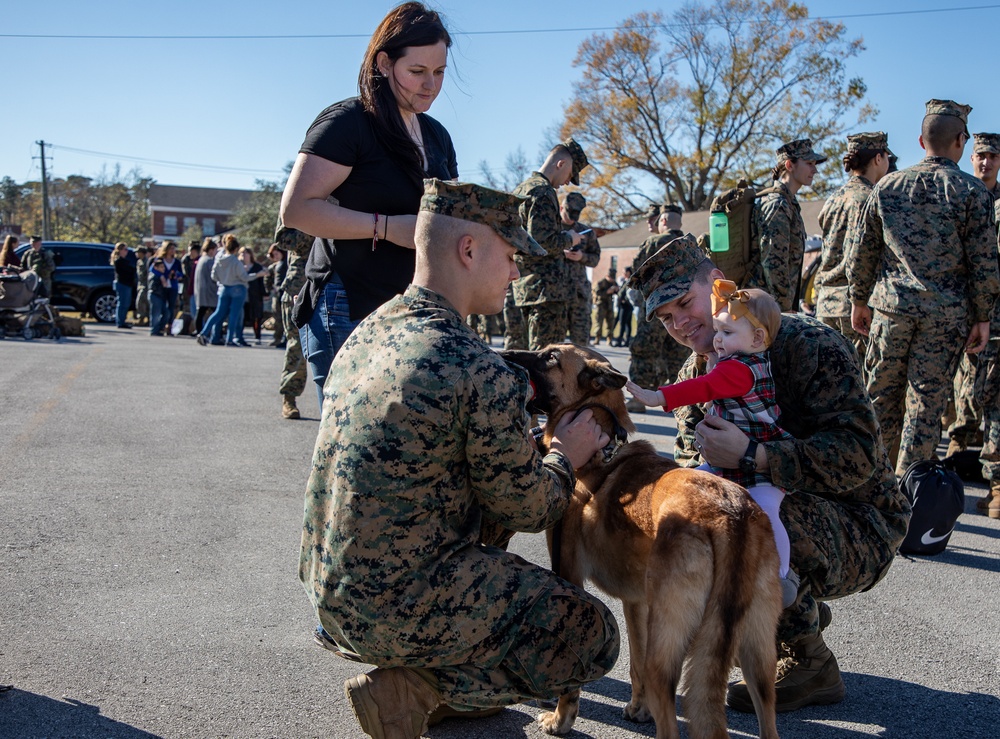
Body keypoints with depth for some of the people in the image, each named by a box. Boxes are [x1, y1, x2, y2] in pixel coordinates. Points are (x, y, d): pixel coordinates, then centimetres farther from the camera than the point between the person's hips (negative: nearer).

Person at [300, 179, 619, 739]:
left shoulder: (369, 332, 3)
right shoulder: (484, 374, -22)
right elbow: (529, 510, -9)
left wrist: (532, 446, 16)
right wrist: (566, 457, 11)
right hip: (395, 612, -8)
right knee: (592, 632, 7)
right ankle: (413, 687, 0)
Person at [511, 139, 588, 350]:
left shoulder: (521, 189, 18)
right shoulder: (543, 192, -13)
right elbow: (542, 241, -22)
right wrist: (568, 238, -5)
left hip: (525, 285, 10)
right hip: (546, 287, -10)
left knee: (534, 349, 15)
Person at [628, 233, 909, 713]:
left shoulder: (809, 344, -20)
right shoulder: (696, 376, 4)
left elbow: (858, 455, -30)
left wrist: (751, 457, -41)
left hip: (860, 531, -8)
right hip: (774, 511, 8)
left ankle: (810, 665, -10)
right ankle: (802, 612, 14)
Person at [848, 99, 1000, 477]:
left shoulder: (886, 186, 5)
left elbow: (860, 252, 8)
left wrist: (860, 300, 18)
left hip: (891, 305, 3)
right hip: (947, 314, -2)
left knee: (882, 393, 13)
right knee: (926, 402, 3)